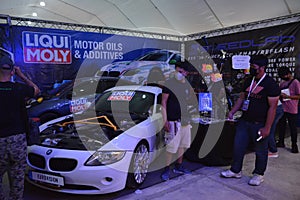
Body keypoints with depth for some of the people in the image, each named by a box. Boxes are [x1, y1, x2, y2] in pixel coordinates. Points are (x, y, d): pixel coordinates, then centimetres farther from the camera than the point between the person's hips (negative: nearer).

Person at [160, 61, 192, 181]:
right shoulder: (169, 84, -8)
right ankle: (166, 170, 4)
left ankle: (178, 167, 28)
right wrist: (165, 120, -17)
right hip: (173, 121, -7)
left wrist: (189, 118, 18)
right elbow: (163, 102, -11)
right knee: (171, 147, -7)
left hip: (185, 120, 8)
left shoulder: (187, 85, 13)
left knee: (182, 145, 14)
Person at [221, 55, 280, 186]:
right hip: (244, 121, 6)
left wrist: (267, 128, -17)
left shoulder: (270, 84, -13)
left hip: (259, 124, -6)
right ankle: (235, 170, 27)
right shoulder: (248, 81, 8)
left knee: (261, 151, 10)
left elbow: (272, 107, -15)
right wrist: (232, 112, 5)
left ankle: (258, 174, 29)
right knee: (238, 147, 11)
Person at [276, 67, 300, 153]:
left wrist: (287, 96, -21)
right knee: (281, 126, 12)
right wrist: (280, 95, -4)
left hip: (292, 110, -6)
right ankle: (281, 142, 25)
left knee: (293, 128, 3)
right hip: (282, 108, 6)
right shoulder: (282, 83, 11)